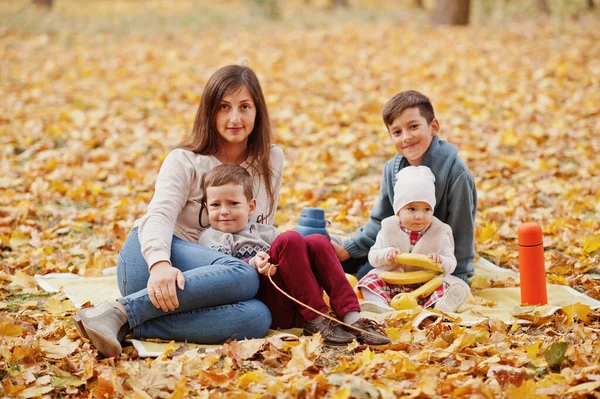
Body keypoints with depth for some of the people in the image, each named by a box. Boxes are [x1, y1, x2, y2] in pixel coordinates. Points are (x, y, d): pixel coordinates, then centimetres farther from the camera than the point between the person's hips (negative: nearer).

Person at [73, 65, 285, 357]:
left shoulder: (271, 161, 13)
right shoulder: (185, 161, 0)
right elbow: (160, 215, -17)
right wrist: (160, 264, -39)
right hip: (150, 257, -4)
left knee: (258, 317, -33)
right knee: (243, 277, -36)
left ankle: (135, 326, -37)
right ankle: (120, 312, -39)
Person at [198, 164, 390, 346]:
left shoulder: (266, 233, 29)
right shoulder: (211, 238, 12)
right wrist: (253, 264, -26)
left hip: (300, 308, 6)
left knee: (316, 241, -13)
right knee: (289, 239, -21)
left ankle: (351, 318, -24)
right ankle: (317, 322, -27)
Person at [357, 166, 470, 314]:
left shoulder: (439, 233, 0)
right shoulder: (389, 229, 3)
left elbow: (451, 264, -2)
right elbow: (373, 257, 5)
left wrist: (440, 261, -26)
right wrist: (386, 254, -18)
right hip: (392, 285, 1)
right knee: (369, 282, -22)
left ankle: (439, 307, -57)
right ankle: (383, 308, -49)